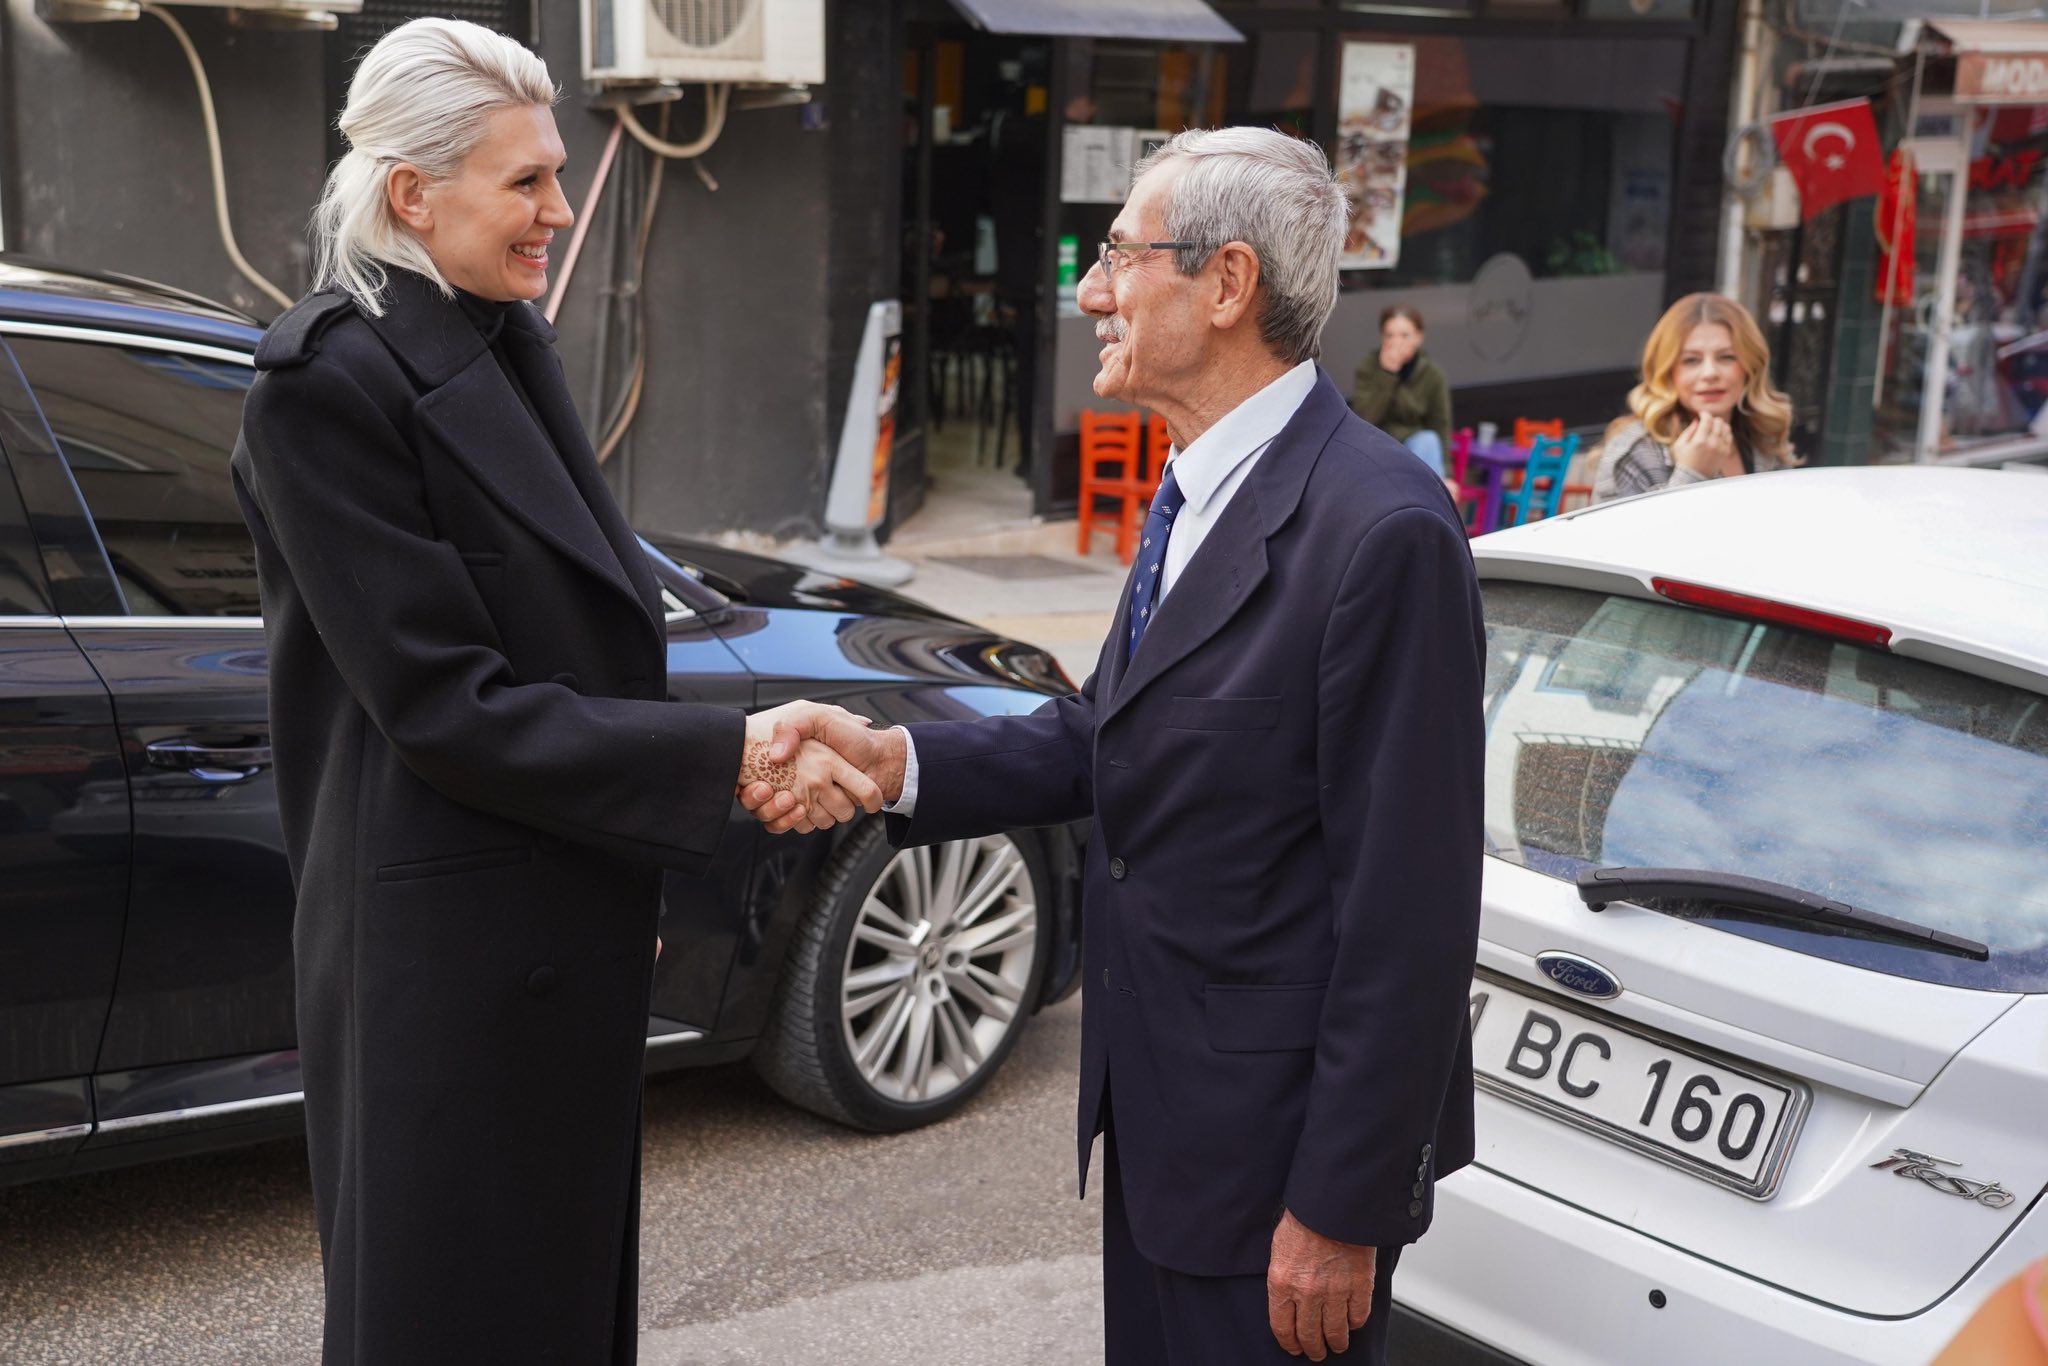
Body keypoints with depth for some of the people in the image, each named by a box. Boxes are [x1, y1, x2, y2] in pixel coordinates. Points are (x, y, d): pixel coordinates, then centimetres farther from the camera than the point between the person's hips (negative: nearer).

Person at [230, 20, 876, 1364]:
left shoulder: (511, 342, 7)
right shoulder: (330, 381, -17)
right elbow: (442, 700, -20)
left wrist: (740, 748, 7)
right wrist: (726, 755, -20)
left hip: (569, 925, 8)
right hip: (447, 949, -8)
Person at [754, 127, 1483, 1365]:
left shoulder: (1382, 529, -23)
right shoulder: (1197, 494, 7)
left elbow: (1408, 903, -23)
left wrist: (1341, 1209, -20)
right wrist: (900, 762, -7)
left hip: (1277, 1143, -9)